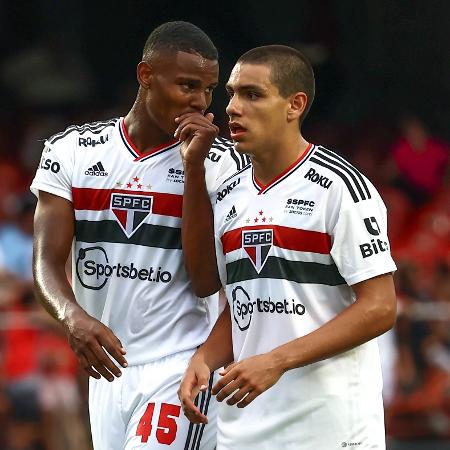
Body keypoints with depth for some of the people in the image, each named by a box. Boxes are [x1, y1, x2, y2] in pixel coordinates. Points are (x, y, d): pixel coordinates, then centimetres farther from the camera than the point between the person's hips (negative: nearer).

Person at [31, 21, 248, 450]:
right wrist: (73, 316, -28)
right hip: (106, 365, 4)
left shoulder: (220, 162, -4)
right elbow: (47, 263, -5)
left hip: (180, 367, -4)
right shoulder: (71, 150, 2)